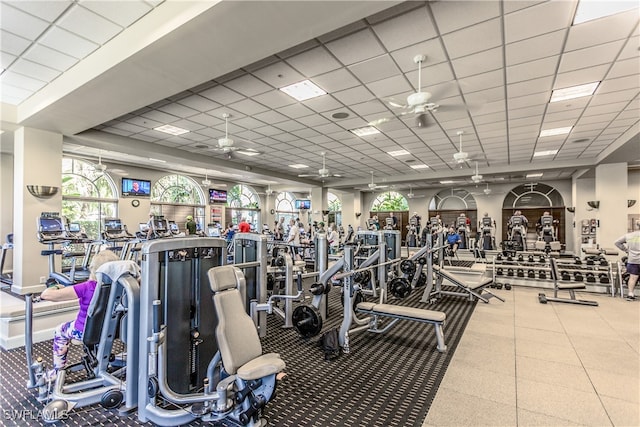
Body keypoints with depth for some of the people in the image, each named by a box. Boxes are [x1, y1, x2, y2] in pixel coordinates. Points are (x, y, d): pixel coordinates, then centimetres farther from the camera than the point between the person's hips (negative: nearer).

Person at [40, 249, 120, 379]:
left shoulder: (86, 287, -29)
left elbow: (46, 295, -25)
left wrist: (56, 287, -4)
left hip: (85, 331, -4)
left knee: (60, 331, 29)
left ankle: (58, 372, 40)